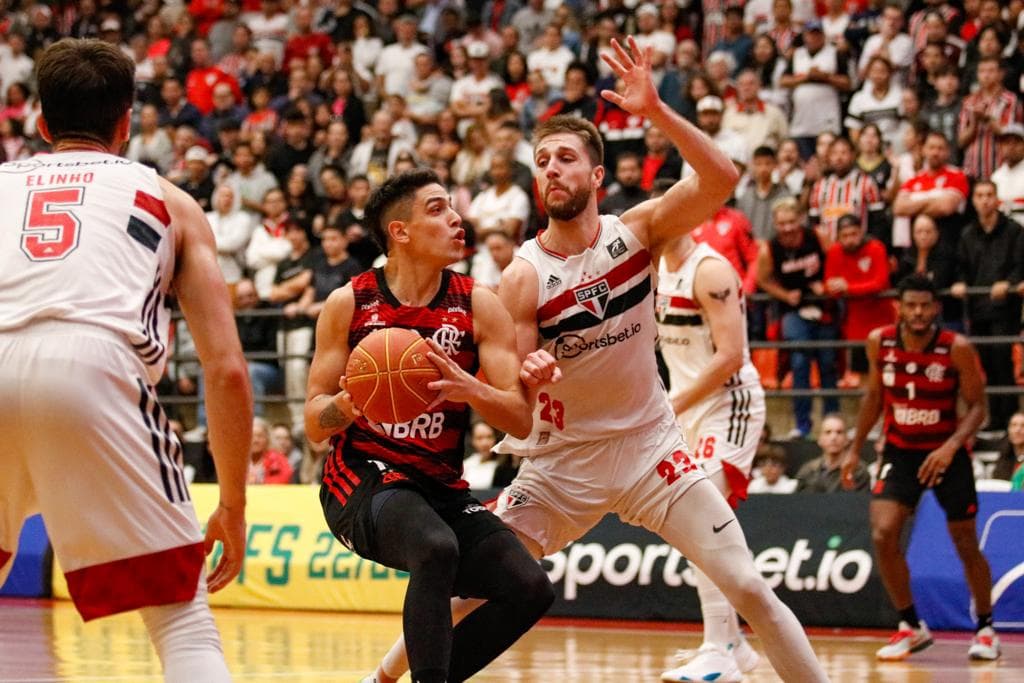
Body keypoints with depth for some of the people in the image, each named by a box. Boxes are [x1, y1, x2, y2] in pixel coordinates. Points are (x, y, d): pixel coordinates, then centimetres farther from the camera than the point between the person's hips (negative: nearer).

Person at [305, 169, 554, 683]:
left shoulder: (479, 306, 0)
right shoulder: (349, 304, -3)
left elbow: (521, 422, -5)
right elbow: (314, 425, 0)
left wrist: (469, 389, -25)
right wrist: (350, 400, -23)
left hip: (441, 486, 4)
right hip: (363, 479, -4)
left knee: (530, 590, -12)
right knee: (437, 548, -35)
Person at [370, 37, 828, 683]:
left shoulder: (636, 231, -8)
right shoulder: (522, 277, -12)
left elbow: (723, 180, -25)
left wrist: (656, 110, -35)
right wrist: (528, 380, -35)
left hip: (649, 443, 1)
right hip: (561, 459, -1)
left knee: (749, 587, -6)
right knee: (466, 591, -3)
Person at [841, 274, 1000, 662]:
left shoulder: (957, 349, -18)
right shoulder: (880, 343, -9)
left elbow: (977, 405, -13)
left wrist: (952, 446, -29)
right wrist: (855, 448, 9)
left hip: (946, 454, -2)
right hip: (900, 452, 2)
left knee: (966, 546, 7)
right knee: (883, 535, -16)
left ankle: (986, 629, 27)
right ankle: (911, 627, 1)